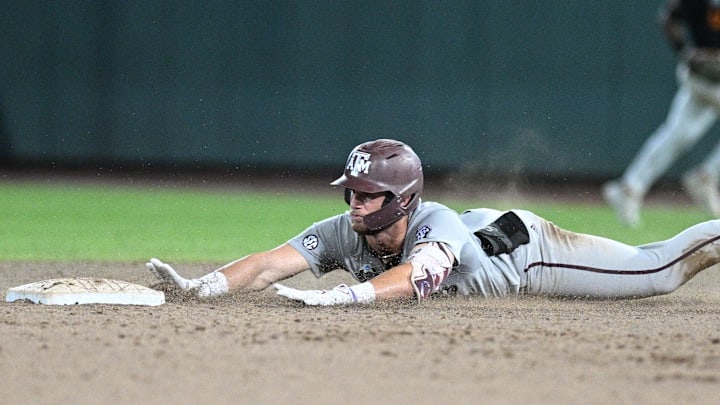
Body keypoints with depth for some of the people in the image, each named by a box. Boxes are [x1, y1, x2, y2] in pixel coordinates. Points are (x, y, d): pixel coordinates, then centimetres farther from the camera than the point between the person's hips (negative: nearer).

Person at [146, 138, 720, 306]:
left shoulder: (437, 226, -44)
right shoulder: (344, 233, -28)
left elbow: (414, 278, -65)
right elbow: (273, 263, -37)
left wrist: (344, 295, -79)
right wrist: (206, 285, -54)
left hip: (523, 248, -6)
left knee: (657, 269, 6)